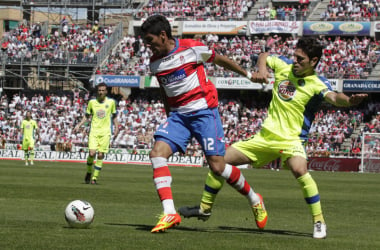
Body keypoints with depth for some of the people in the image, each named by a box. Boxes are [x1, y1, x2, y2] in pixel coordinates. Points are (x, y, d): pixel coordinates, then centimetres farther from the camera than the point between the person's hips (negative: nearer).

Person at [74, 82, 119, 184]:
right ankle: (89, 172, 13)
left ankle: (94, 177, 4)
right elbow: (87, 116, 14)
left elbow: (114, 116, 15)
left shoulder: (111, 102, 3)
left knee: (100, 155, -5)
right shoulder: (92, 102, 4)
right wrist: (79, 125, 3)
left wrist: (116, 127, 4)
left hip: (105, 132, 0)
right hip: (94, 131, 0)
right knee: (92, 153, -12)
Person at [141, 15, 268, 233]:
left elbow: (219, 59, 6)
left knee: (217, 167, -9)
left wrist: (248, 74, 17)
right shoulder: (155, 62, 6)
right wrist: (169, 118, 26)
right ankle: (169, 214, -22)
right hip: (178, 115, 5)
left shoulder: (192, 48, -10)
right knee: (157, 153, -19)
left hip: (204, 111, -5)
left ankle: (254, 200, 18)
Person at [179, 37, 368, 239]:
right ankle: (204, 208, 25)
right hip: (265, 137, 6)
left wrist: (350, 100, -55)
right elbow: (264, 56, 21)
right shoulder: (283, 66, 2)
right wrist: (262, 69, -1)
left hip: (290, 139, -6)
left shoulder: (317, 84, -14)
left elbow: (333, 97, -34)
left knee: (299, 170, -36)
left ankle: (319, 222, -21)